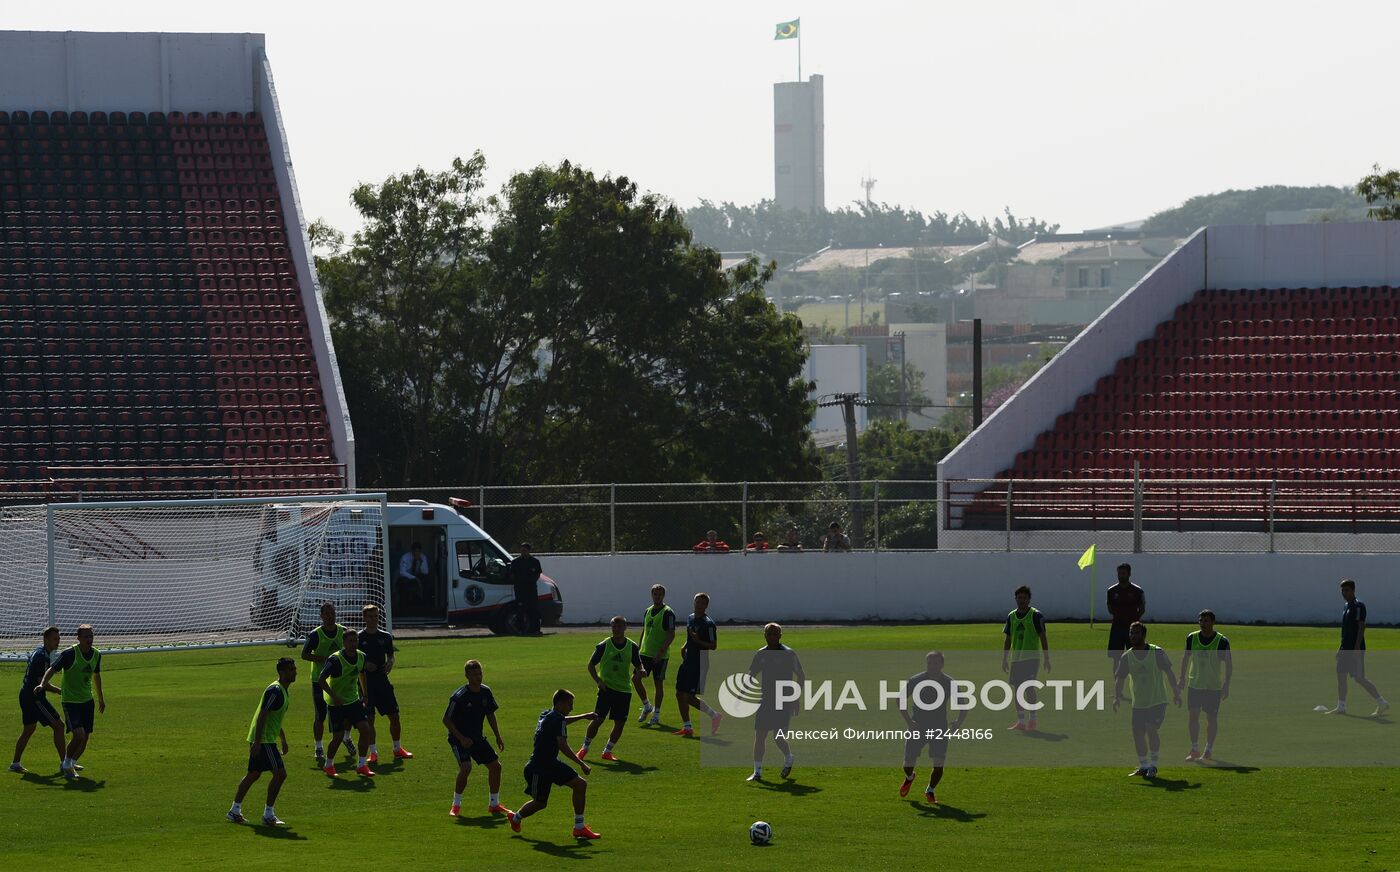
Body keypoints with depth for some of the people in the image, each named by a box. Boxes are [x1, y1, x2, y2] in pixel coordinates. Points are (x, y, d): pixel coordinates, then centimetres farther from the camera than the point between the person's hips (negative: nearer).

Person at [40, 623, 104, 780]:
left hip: (87, 701, 6)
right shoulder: (70, 654, -16)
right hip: (70, 701, -6)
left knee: (85, 738, 5)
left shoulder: (96, 655, 4)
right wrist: (43, 684, -35)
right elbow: (52, 669, -17)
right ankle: (67, 764, 4)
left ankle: (70, 764, 25)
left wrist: (100, 698, 29)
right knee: (79, 734, -18)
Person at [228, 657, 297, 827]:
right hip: (263, 740, -10)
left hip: (260, 739, 10)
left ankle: (235, 810, 23)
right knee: (280, 773, -11)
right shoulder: (275, 691, -18)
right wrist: (257, 743, -27)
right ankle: (268, 815, -8)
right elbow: (263, 716, -23)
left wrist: (283, 739, 31)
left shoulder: (283, 691, 15)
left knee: (254, 774, 16)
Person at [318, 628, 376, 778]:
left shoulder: (361, 657, -2)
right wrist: (334, 696, -29)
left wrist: (364, 695, 18)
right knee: (338, 736, -4)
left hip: (354, 700, 5)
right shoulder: (335, 660, -22)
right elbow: (322, 679, -21)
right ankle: (329, 765, 20)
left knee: (366, 729, -8)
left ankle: (362, 765, 3)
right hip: (336, 703, -5)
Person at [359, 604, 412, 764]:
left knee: (394, 715, 3)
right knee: (369, 719, -3)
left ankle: (398, 749, 17)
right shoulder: (358, 638, -2)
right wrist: (364, 665, -17)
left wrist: (389, 663, -6)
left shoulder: (385, 637, 8)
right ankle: (373, 752, 6)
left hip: (382, 680, 3)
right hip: (366, 683, -3)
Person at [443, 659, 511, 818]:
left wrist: (498, 737, 8)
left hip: (477, 737, 6)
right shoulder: (459, 696, -21)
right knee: (466, 767, -26)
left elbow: (490, 715, 13)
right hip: (459, 738, -6)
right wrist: (461, 738, -21)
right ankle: (456, 805, -9)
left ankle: (494, 804, 16)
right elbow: (446, 720, -16)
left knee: (495, 765, 2)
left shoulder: (485, 692, -2)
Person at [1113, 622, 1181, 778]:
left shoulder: (1157, 652, -8)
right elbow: (1119, 678, -2)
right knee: (1138, 733, 0)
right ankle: (1143, 766, 16)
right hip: (1138, 703, 4)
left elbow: (1168, 672, -2)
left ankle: (1153, 765, -5)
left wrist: (1176, 692, -6)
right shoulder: (1126, 657, 0)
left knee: (1151, 730, -18)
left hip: (1158, 701, -4)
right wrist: (1117, 696, -17)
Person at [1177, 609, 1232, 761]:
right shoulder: (1192, 638, 0)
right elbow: (1186, 657, 14)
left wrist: (1226, 686, -9)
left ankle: (1208, 751, 14)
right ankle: (1195, 750, 4)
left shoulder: (1221, 641, -10)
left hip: (1214, 686, -2)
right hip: (1194, 684, 2)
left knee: (1211, 719, 3)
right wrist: (1182, 677, 11)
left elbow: (1229, 664, -5)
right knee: (1192, 715, -5)